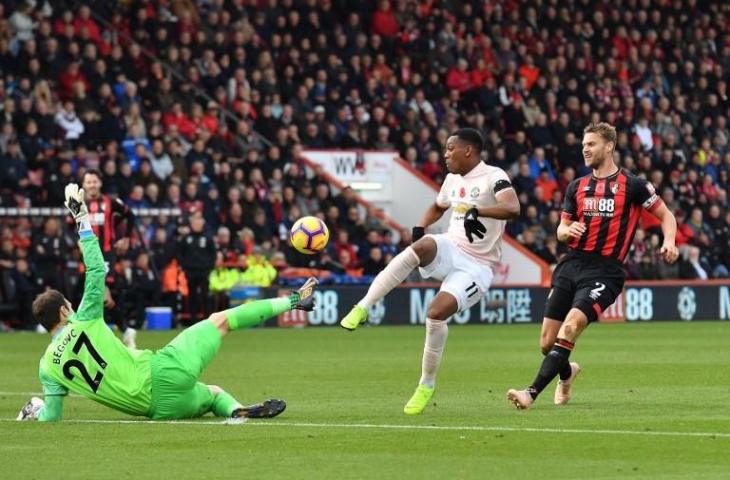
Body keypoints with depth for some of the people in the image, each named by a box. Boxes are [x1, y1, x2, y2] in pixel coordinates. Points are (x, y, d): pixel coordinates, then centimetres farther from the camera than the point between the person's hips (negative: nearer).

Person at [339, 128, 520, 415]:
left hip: (476, 267, -5)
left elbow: (513, 208, -31)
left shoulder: (493, 177, -12)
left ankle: (427, 385, -2)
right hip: (450, 250, 5)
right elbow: (438, 207, 33)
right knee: (421, 247, -31)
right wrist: (420, 227, 12)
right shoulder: (453, 179, 12)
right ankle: (362, 309, -33)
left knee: (437, 312, -24)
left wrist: (476, 211, -44)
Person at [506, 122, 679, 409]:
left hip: (604, 270, -5)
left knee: (571, 326, -25)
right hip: (572, 264, 5)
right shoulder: (577, 187, 14)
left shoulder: (632, 185, 0)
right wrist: (568, 230, -6)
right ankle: (567, 373, 38)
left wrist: (669, 241, -12)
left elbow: (666, 216, 7)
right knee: (547, 342, 3)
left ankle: (532, 393, -28)